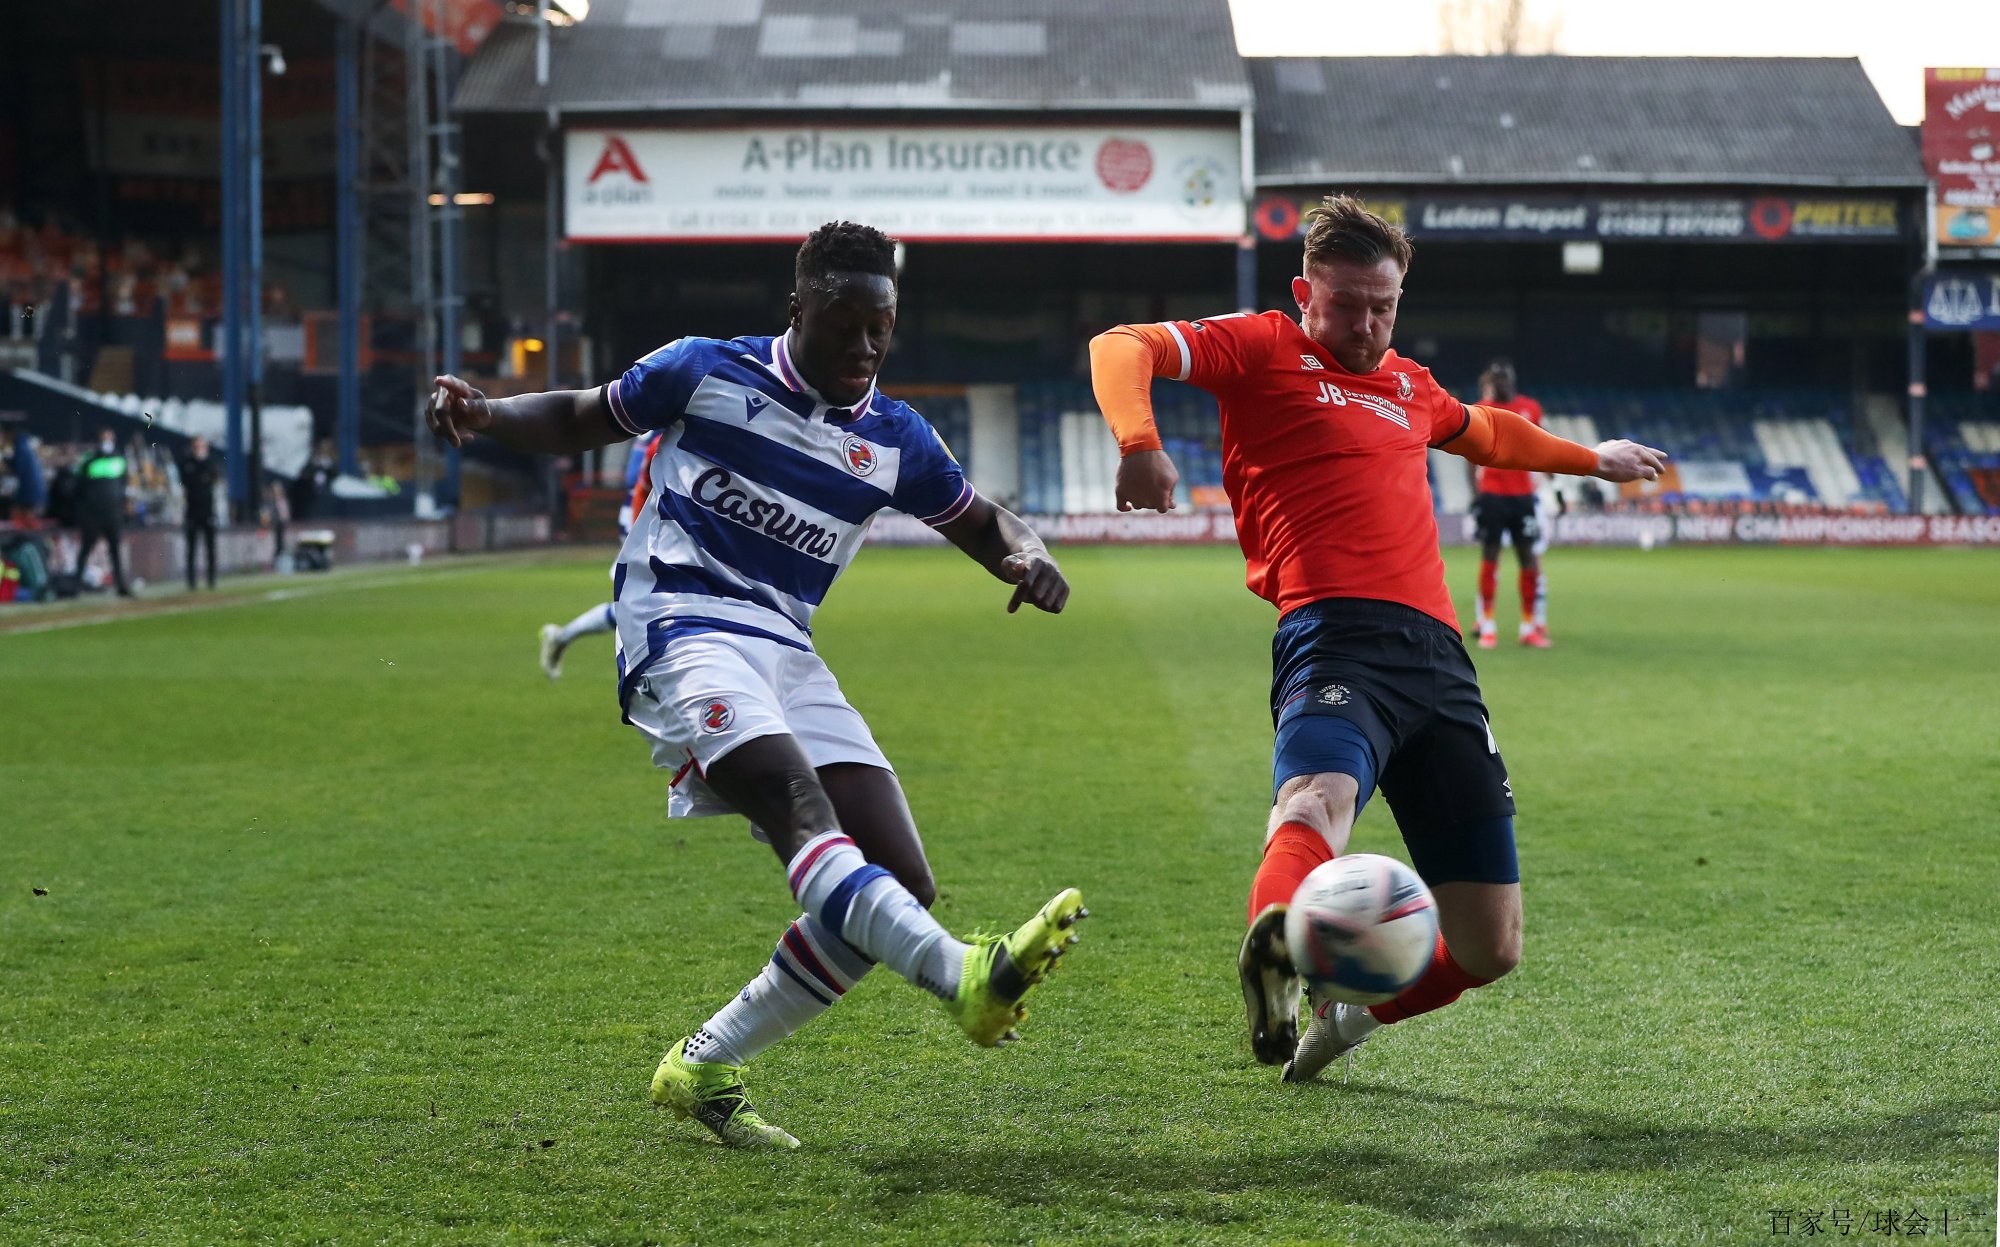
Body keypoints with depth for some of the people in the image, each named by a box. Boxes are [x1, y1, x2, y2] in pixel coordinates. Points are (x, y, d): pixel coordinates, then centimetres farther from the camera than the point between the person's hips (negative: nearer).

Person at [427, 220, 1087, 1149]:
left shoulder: (894, 439, 14)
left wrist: (1026, 556, 2)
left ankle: (702, 1069, 2)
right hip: (682, 630, -6)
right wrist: (484, 413, -2)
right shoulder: (706, 373, 5)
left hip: (785, 654, 6)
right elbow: (580, 419, 17)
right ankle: (964, 977, -57)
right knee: (802, 814, -31)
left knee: (901, 884, -7)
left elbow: (980, 521, 26)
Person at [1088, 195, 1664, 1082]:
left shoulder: (1408, 387, 30)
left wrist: (1593, 459, 65)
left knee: (1488, 949, 2)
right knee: (1317, 799, -40)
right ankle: (1274, 960, -65)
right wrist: (1138, 440, -22)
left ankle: (1346, 1005, 26)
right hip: (1337, 638, -6)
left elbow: (1486, 432, 52)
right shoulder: (1264, 349, 12)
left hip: (1438, 656, 6)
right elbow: (1121, 349, -2)